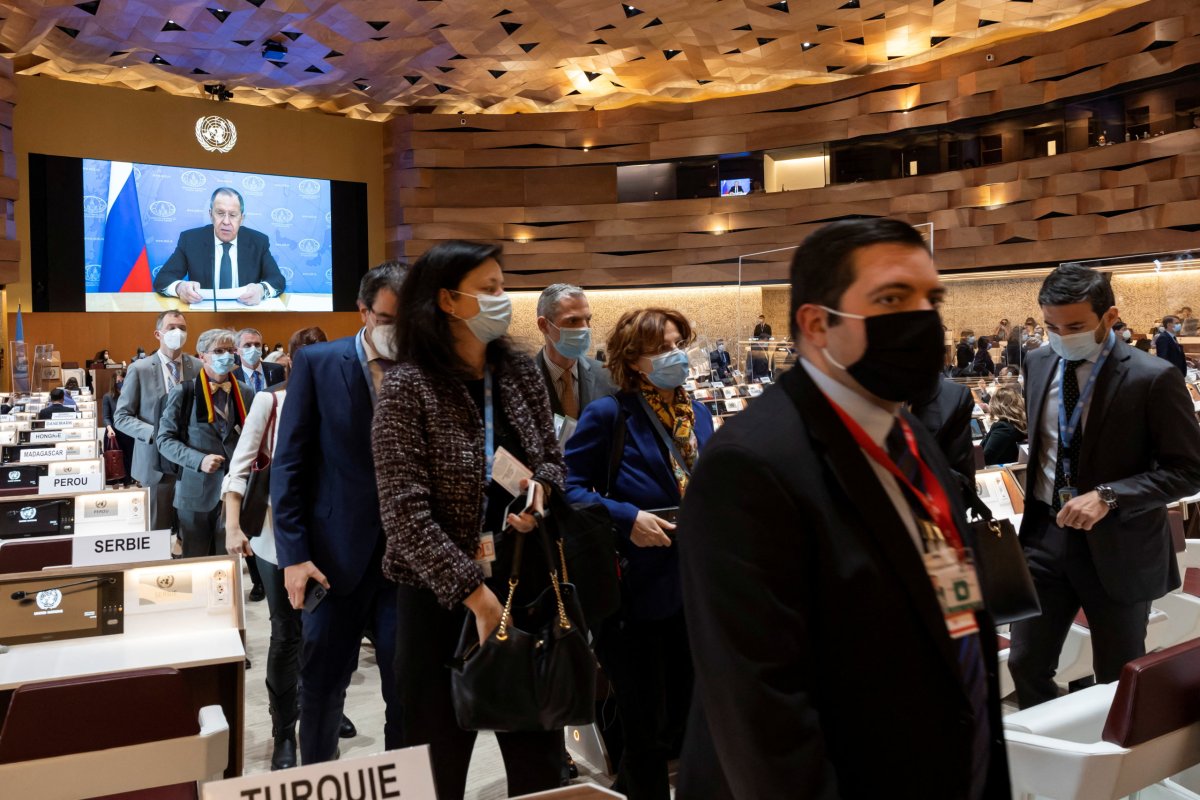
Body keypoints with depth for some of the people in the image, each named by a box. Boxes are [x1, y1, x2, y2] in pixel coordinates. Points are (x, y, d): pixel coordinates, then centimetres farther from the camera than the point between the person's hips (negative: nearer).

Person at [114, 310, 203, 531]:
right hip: (157, 462, -1)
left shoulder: (199, 367, 3)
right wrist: (156, 434, -17)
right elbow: (121, 417, -2)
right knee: (157, 531, 8)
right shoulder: (139, 369, -2)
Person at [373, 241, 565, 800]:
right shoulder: (409, 386, -12)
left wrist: (540, 487, -10)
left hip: (524, 579, 5)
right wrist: (473, 592, -19)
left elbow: (552, 460, 13)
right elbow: (405, 513, -17)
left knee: (539, 755, 15)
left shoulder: (521, 373, 4)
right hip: (443, 594, -4)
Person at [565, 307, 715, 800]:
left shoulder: (699, 414, 7)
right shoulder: (609, 415, -13)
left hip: (691, 589, 7)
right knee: (646, 727, 7)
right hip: (634, 592, -6)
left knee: (680, 720, 17)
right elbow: (568, 487, -14)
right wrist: (626, 518, -23)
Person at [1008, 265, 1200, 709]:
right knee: (1025, 664, 10)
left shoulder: (1153, 378, -15)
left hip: (1116, 546, -4)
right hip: (1045, 534, 4)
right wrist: (1032, 492, 4)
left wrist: (1107, 496, -23)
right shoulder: (1038, 364, 2)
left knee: (1118, 682, 14)